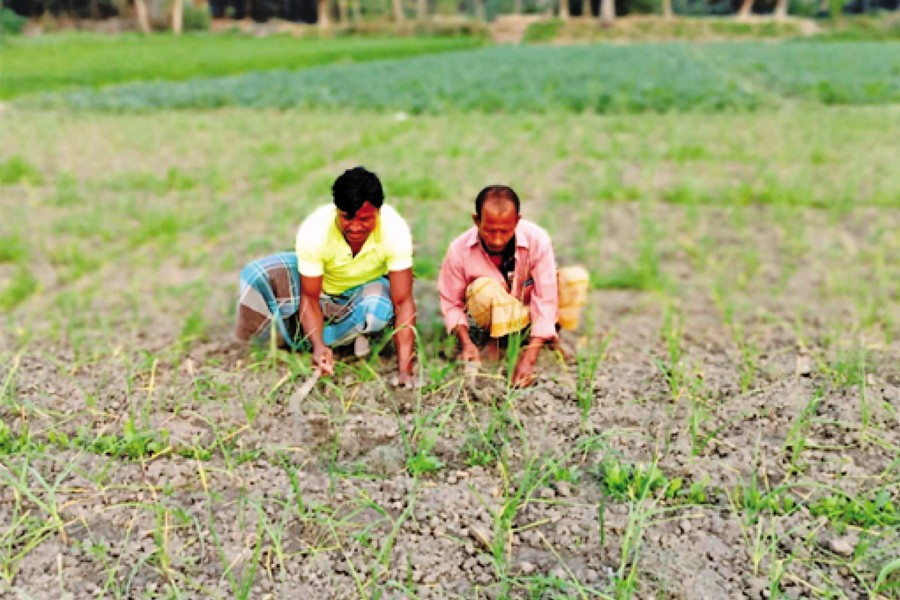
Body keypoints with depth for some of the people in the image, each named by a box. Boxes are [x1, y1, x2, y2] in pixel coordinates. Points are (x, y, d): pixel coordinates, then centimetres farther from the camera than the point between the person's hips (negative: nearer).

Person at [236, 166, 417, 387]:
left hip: (366, 287, 0)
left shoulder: (395, 230, -33)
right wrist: (318, 345, -42)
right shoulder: (314, 231, -33)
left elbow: (403, 302, -32)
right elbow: (309, 297, -24)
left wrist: (404, 370, -39)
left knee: (379, 310, -37)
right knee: (255, 275, -26)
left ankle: (297, 339, -15)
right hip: (319, 281, 0)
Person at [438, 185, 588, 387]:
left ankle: (551, 336, -3)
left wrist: (529, 359, -35)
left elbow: (545, 300, -28)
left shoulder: (537, 240, -27)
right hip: (496, 318, -1)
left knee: (576, 278, -25)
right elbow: (451, 303, -13)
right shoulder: (459, 250, -24)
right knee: (485, 288, -36)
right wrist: (466, 343, -31)